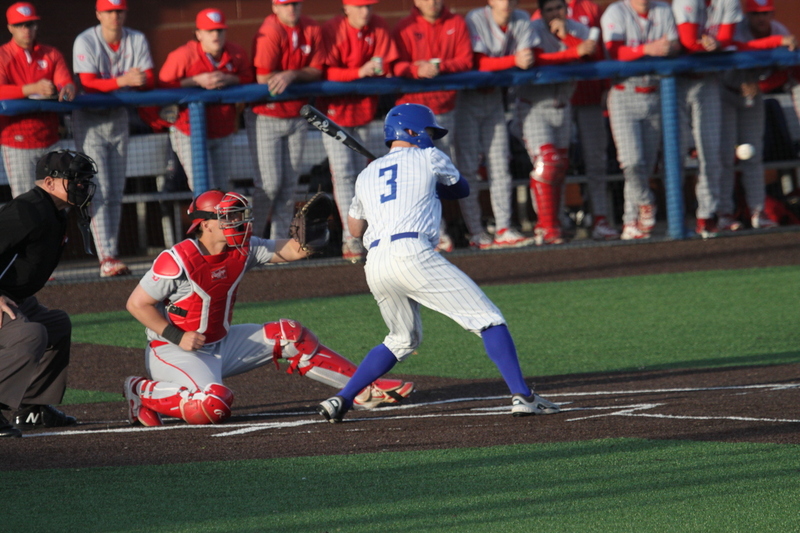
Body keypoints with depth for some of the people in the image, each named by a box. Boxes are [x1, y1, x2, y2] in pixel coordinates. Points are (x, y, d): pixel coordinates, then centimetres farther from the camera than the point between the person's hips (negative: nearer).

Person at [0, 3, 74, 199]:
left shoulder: (51, 55, 11)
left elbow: (67, 83, -2)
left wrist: (67, 89, -28)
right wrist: (32, 89, -33)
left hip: (49, 140, 4)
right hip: (17, 142, -4)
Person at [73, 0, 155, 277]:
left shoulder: (137, 41, -1)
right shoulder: (85, 42, -14)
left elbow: (150, 79, -6)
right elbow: (89, 85, -23)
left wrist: (141, 78, -30)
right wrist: (123, 80, -36)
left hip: (118, 118, 5)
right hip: (90, 121, -5)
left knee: (116, 192, 8)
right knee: (99, 190, -12)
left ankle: (111, 256, 13)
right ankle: (107, 258, -18)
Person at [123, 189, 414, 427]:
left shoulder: (242, 250, -1)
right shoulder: (177, 261, -22)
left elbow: (288, 251, -7)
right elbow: (137, 303, -17)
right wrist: (177, 336, -23)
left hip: (221, 345, 8)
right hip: (174, 352, -8)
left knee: (288, 335, 4)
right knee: (212, 406, -34)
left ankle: (364, 388, 9)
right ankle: (143, 391, -10)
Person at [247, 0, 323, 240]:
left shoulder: (311, 29, 1)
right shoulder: (270, 32, -17)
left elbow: (316, 71, 0)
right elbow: (263, 79, -19)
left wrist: (291, 75, -21)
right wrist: (303, 76, -8)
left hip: (297, 118, 6)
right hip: (266, 118, -6)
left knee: (290, 184, 6)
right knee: (269, 184, -9)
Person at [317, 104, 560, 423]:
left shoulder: (366, 175, 26)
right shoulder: (429, 159, 14)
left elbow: (355, 227, 36)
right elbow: (462, 188, 32)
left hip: (374, 264, 6)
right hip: (411, 253, -6)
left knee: (403, 339, 27)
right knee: (488, 320, -3)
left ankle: (340, 400, 19)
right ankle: (522, 395, -16)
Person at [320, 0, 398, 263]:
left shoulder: (378, 28, -4)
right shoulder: (332, 30, -17)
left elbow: (388, 65, -3)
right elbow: (326, 72, -23)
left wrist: (378, 67, -27)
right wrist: (359, 72, -35)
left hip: (363, 109, 5)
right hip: (335, 109, -5)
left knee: (359, 174, 12)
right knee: (343, 173, -14)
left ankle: (354, 239, 22)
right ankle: (352, 238, -19)